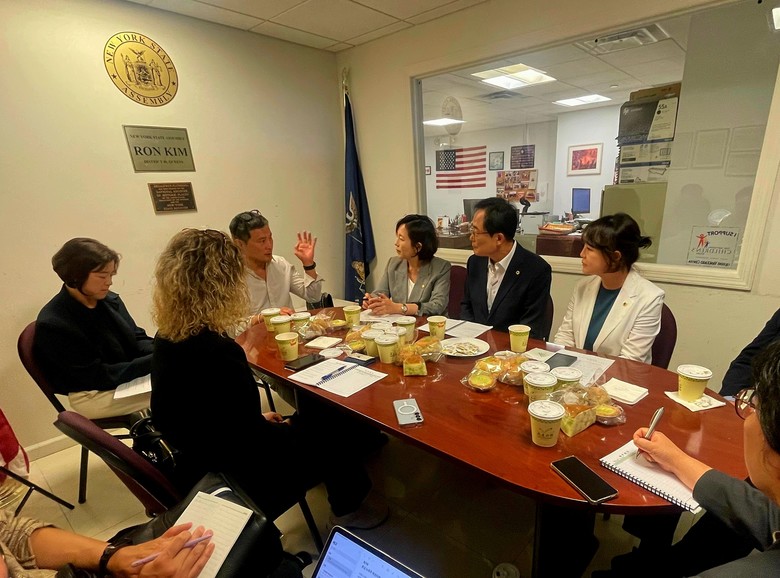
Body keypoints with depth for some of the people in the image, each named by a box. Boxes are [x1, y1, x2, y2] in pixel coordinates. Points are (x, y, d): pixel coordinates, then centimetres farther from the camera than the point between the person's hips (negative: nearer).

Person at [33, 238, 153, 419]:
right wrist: (153, 362, -28)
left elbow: (137, 338, 6)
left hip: (132, 376, 7)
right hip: (93, 395, -6)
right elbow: (98, 376, -20)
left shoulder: (110, 300, 0)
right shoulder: (53, 324, -19)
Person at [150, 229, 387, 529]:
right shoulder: (217, 352, -34)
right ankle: (348, 509, 32)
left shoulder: (168, 337, -6)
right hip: (235, 483, -8)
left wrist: (259, 420, 9)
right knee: (332, 426, 7)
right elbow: (254, 443, -26)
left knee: (317, 416, 17)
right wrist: (283, 427, -6)